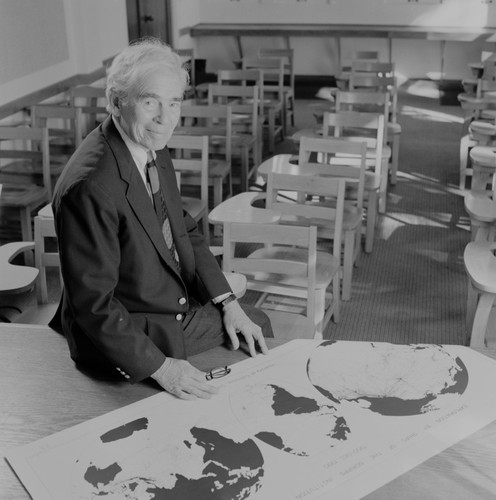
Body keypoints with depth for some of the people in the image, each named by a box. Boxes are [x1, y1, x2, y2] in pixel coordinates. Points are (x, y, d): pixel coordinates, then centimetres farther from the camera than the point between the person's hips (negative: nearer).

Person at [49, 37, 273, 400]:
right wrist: (159, 366, -26)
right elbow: (92, 302, -27)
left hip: (182, 308, 9)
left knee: (257, 324, 19)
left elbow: (185, 231, 7)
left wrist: (229, 304, 0)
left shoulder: (154, 149, -2)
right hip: (127, 337, -9)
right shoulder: (90, 187, -32)